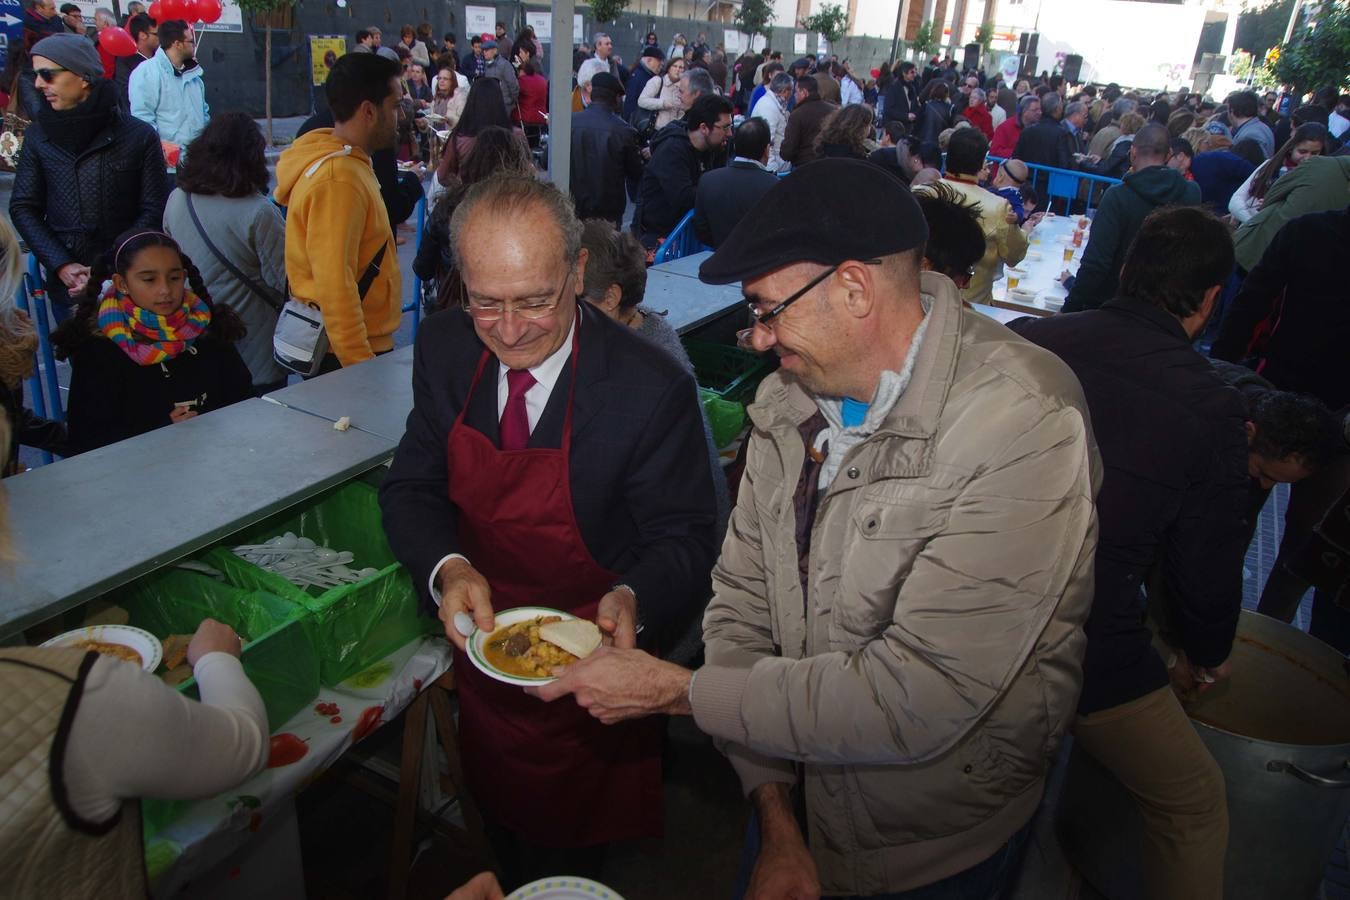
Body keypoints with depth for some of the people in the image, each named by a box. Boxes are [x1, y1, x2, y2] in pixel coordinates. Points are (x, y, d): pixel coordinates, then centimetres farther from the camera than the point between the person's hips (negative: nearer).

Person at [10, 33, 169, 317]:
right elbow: (23, 207, 5)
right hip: (67, 287, 2)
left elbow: (154, 210, -5)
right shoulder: (37, 136, 3)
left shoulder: (139, 136, -4)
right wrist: (61, 266, -10)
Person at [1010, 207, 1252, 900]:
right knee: (1194, 805, 22)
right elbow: (1207, 566, -1)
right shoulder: (1211, 410, -10)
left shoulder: (1022, 341, -5)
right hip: (1087, 653, -3)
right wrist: (1206, 656, 20)